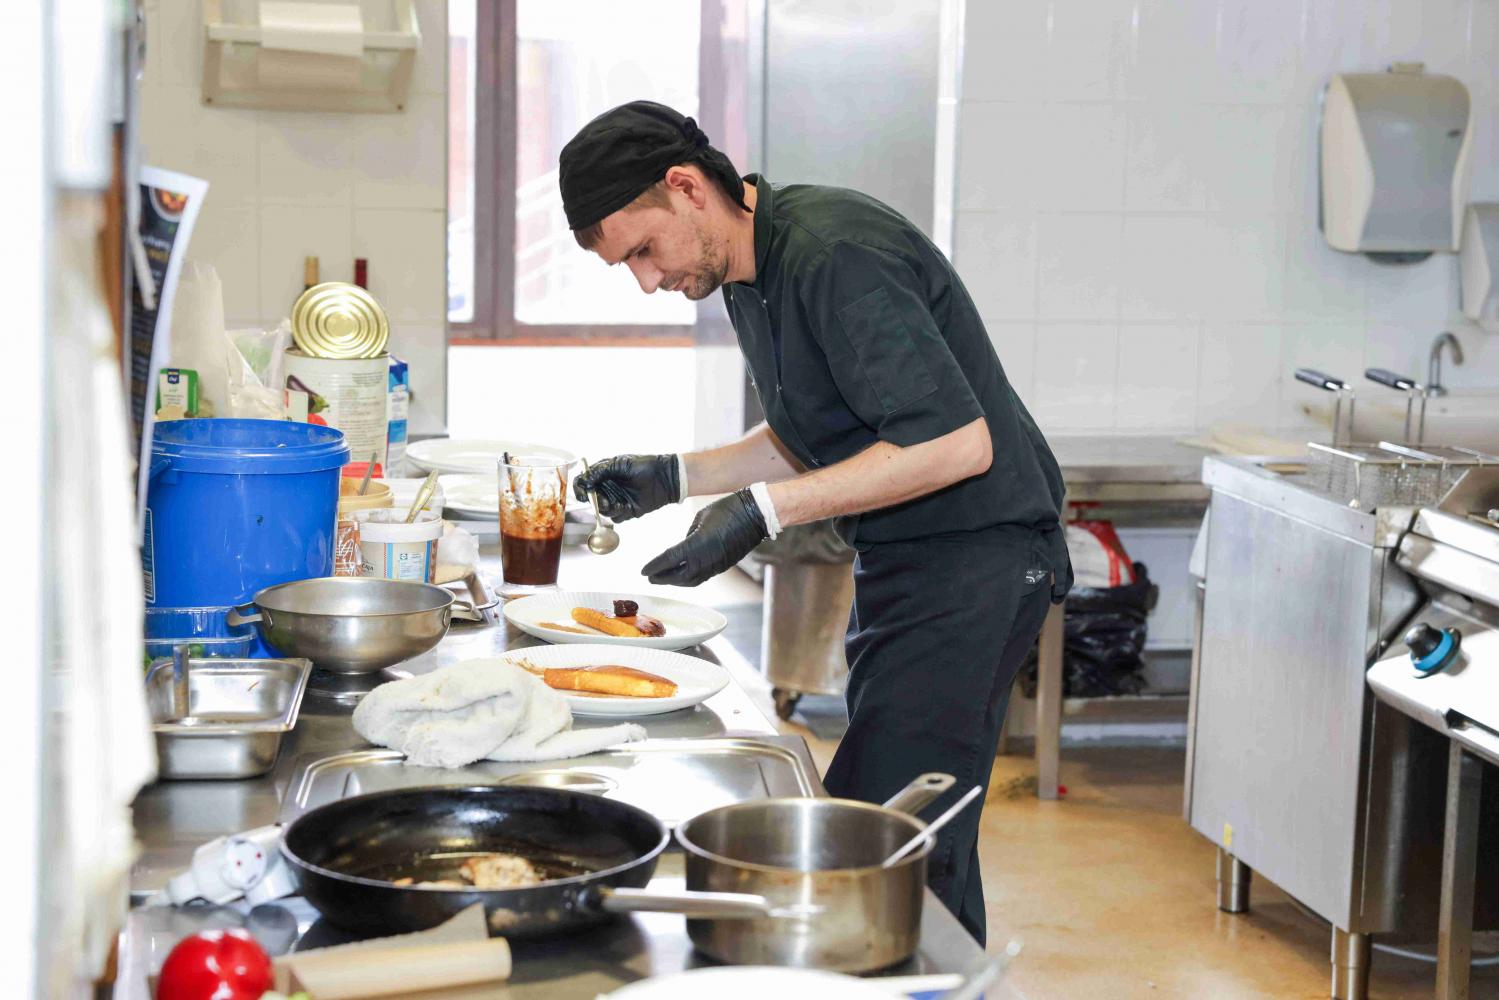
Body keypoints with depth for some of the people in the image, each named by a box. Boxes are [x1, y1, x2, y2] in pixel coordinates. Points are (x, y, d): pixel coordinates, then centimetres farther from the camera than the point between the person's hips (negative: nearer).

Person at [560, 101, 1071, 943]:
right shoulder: (753, 274, 10)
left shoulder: (837, 255, -22)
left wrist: (765, 510, -25)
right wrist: (677, 478, 11)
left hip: (976, 561, -10)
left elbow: (958, 443, -28)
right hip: (899, 566, 10)